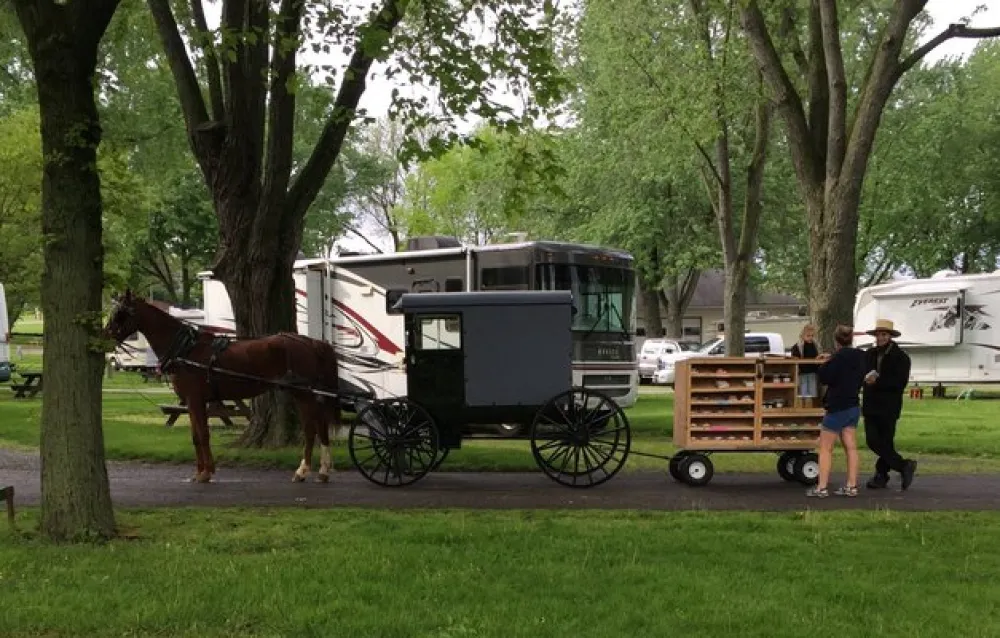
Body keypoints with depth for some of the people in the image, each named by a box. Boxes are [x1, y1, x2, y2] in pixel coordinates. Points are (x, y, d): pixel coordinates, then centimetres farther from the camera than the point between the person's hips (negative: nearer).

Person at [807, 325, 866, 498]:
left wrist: (824, 365, 2)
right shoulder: (859, 356, 7)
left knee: (825, 448, -1)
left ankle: (822, 488, -3)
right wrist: (831, 360, 16)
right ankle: (851, 486, 9)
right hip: (853, 407, 8)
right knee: (850, 448, 8)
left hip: (837, 407, -8)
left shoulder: (840, 357, -18)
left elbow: (825, 378, -17)